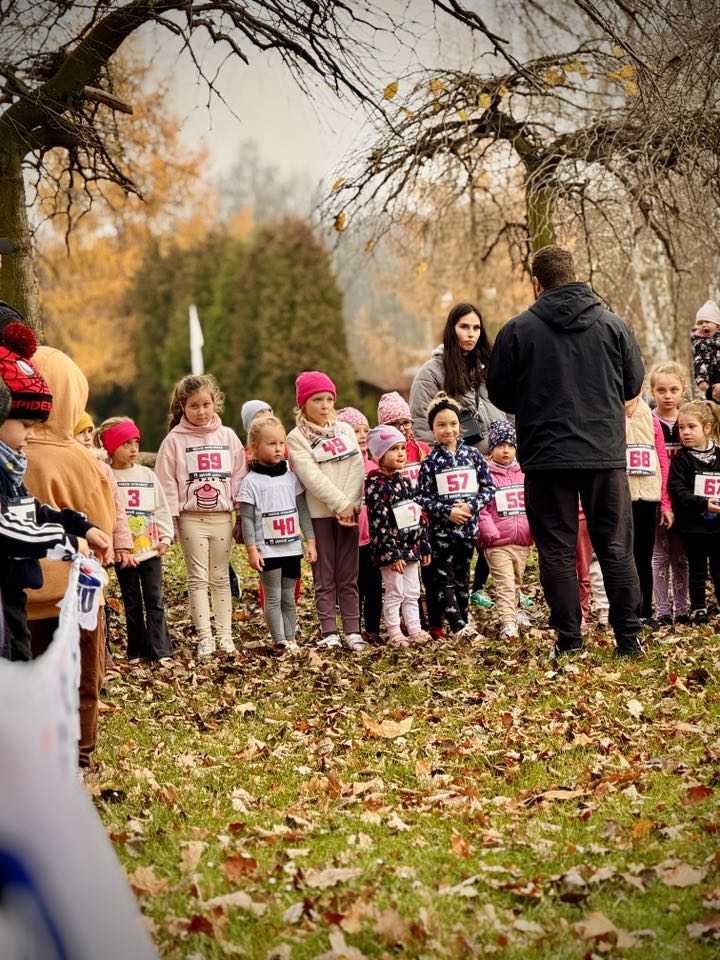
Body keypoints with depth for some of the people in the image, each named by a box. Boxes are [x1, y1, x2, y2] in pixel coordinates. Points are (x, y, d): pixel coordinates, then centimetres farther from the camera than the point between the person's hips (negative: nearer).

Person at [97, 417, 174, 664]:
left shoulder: (146, 474, 5)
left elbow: (161, 508, 8)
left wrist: (165, 537, -2)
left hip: (151, 550, 2)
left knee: (155, 601, 0)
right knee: (132, 604, 8)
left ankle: (160, 651, 0)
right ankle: (136, 651, 16)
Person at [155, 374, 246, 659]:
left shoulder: (228, 437, 5)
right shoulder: (175, 440, -2)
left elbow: (239, 477, 6)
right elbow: (167, 484, -3)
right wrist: (169, 522, -8)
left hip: (222, 516, 2)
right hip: (191, 518, -2)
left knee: (221, 577, 9)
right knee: (198, 578, -1)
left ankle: (225, 635, 12)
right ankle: (204, 638, 0)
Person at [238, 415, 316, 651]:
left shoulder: (291, 478, 7)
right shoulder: (251, 482, -6)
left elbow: (302, 510, 10)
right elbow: (247, 518, -7)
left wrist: (310, 541, 5)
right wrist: (251, 549, -12)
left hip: (292, 549, 4)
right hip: (268, 550, -4)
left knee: (289, 598, 10)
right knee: (273, 599, -2)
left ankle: (291, 639, 15)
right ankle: (280, 642, -1)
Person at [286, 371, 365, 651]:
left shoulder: (345, 430, 11)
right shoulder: (296, 438, 0)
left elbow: (357, 468, 2)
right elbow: (312, 477, -10)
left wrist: (352, 503, -12)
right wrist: (341, 504, -16)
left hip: (348, 511, 3)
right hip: (319, 513, -3)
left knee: (348, 576, 5)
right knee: (324, 577, 1)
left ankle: (352, 630, 7)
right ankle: (329, 632, 3)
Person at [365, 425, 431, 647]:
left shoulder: (406, 482, 10)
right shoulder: (375, 486, -14)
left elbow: (419, 515, 15)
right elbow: (380, 522, -18)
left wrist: (424, 545, 12)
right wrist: (392, 553, -21)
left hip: (411, 548, 7)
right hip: (389, 550, -7)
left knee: (412, 592, 12)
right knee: (395, 593, -1)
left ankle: (415, 630, 20)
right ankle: (394, 634, 7)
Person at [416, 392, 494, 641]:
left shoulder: (473, 454, 2)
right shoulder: (430, 461, -4)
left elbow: (489, 487, 3)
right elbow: (421, 497, -7)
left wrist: (471, 506, -12)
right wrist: (447, 512, -16)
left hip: (468, 526, 2)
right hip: (440, 529, -2)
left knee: (462, 577, 11)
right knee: (443, 578, -5)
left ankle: (463, 619, 18)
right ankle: (459, 626, -7)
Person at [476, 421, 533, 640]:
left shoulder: (524, 474, 9)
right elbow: (482, 509, -9)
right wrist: (489, 532, -17)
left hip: (523, 541, 4)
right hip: (497, 543, -4)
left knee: (516, 582, 18)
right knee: (504, 585, -10)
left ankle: (514, 609, 37)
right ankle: (507, 623, -12)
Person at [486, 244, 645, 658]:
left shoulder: (518, 330, -4)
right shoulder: (614, 325, 1)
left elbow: (499, 393, 1)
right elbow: (633, 384, 9)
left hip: (546, 457, -2)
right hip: (606, 455, 2)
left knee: (557, 552, 5)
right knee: (617, 548, 9)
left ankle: (569, 639, 4)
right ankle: (629, 636, 9)